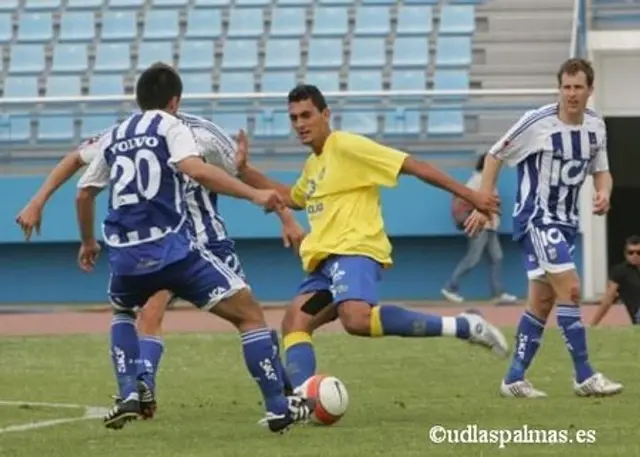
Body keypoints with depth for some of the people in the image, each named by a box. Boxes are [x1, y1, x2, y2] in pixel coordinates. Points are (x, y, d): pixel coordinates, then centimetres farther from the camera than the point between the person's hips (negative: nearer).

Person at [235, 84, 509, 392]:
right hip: (325, 260, 10)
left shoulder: (346, 146, -6)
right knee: (294, 322, -4)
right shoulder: (313, 164, 23)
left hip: (355, 252, -10)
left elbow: (413, 166, -9)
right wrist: (244, 172, 33)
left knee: (357, 319, -34)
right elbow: (292, 198, 45)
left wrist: (469, 195, -13)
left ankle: (463, 326, -30)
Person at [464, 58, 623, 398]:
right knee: (570, 288, -17)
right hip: (536, 219, -7)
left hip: (566, 223, 7)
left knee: (542, 301, 8)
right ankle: (584, 376, -14)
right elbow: (495, 156, -6)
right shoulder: (537, 122, -15)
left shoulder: (595, 127, 3)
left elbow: (601, 171, 15)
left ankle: (514, 379, 15)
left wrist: (603, 192, -9)